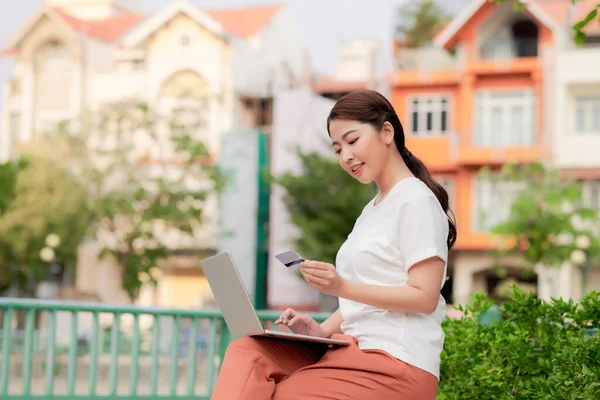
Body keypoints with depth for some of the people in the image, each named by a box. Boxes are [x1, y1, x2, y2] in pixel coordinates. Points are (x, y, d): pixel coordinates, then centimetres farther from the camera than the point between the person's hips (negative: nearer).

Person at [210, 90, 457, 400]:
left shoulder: (415, 200, -6)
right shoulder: (372, 210, 22)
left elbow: (425, 297, -14)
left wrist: (341, 287, -22)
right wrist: (323, 330, 3)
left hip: (396, 362, -8)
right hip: (354, 350, 8)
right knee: (248, 352, -14)